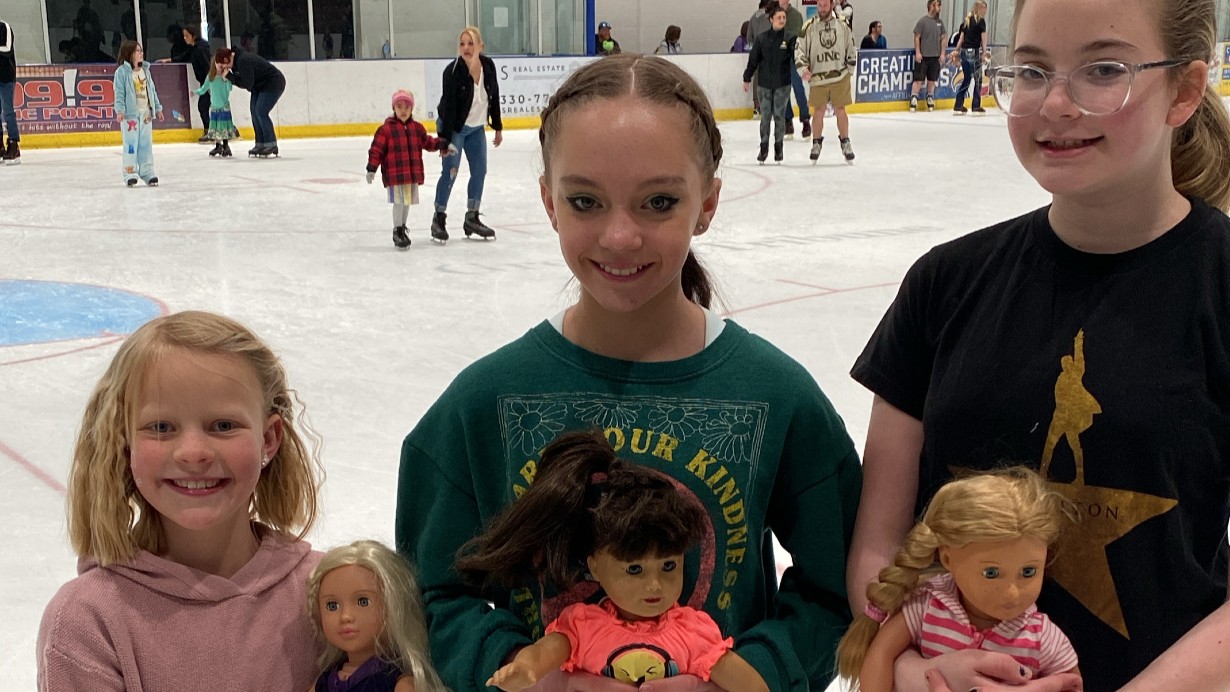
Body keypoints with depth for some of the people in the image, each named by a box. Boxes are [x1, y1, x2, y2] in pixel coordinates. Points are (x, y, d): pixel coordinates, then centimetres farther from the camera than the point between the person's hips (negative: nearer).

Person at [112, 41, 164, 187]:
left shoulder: (145, 70, 12)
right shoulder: (122, 71, -7)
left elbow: (152, 91, 17)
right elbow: (119, 93, -10)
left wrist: (158, 108, 17)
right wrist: (120, 110, -19)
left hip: (146, 113, 6)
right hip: (130, 114, -6)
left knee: (146, 144, 9)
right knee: (131, 144, -4)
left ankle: (147, 173, 15)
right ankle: (130, 174, 1)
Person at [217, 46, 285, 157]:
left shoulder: (243, 61, -28)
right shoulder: (237, 60, 3)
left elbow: (247, 84, -27)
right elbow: (242, 82, 3)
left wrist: (229, 75, -22)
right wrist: (230, 76, -14)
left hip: (274, 83, -10)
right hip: (260, 85, 10)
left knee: (260, 112, -16)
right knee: (255, 112, 4)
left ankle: (271, 145, -9)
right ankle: (260, 144, 8)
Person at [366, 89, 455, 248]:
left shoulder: (417, 128, 9)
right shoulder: (386, 129, -7)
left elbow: (427, 142, 21)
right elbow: (376, 149, -8)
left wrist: (443, 144, 10)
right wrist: (371, 168, -14)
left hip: (413, 173, 6)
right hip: (395, 174, -5)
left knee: (407, 202, 15)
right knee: (399, 202, -6)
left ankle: (403, 229, 30)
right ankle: (397, 231, 8)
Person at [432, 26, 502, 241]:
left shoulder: (488, 66, -8)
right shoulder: (453, 71, -22)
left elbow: (494, 97, 4)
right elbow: (448, 105, -22)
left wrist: (497, 127, 8)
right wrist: (445, 139, -23)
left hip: (477, 128, 6)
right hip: (454, 127, -6)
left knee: (480, 171, 7)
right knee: (450, 171, -9)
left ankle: (472, 218, 18)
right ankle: (439, 218, 5)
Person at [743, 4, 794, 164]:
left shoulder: (790, 38, -3)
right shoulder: (762, 39, 1)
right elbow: (753, 59, 7)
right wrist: (747, 78, 10)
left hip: (782, 84, -1)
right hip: (764, 84, 1)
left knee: (779, 116, 4)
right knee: (765, 116, 3)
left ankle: (778, 148, 15)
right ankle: (763, 148, 12)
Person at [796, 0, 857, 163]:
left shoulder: (843, 24, 1)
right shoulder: (809, 27, -4)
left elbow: (850, 47, 12)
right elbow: (799, 49, -2)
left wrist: (850, 65, 15)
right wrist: (803, 68, -15)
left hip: (840, 76, 1)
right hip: (818, 77, 0)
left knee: (840, 110, 4)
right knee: (818, 111, 5)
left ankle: (845, 142, 19)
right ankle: (816, 143, 21)